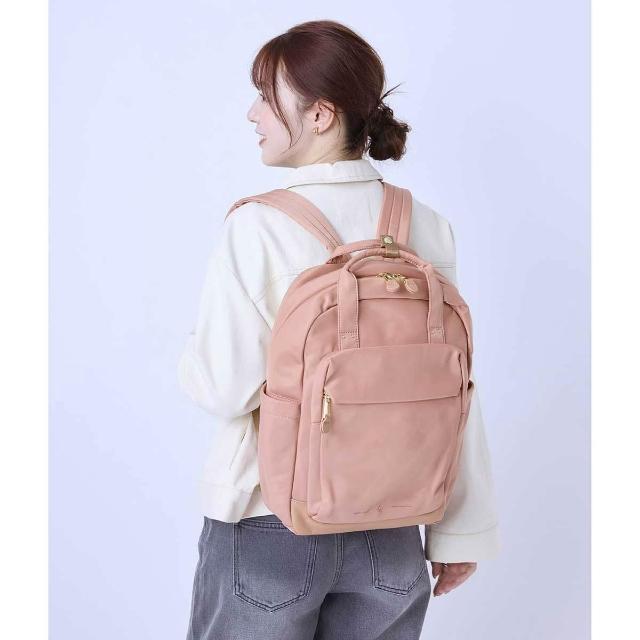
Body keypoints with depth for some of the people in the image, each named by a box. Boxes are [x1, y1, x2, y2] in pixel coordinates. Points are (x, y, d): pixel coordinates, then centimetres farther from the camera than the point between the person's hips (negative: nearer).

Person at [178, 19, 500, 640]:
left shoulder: (255, 228, -17)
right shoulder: (427, 226, -5)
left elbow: (224, 389, -17)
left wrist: (191, 353, 6)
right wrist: (461, 531, 6)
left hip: (269, 524, -3)